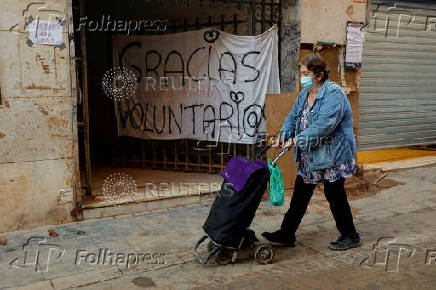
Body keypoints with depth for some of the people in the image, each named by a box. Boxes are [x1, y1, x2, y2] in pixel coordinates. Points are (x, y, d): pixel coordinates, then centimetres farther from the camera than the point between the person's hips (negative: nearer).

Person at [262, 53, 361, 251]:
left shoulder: (333, 94, -18)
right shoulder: (304, 94, 10)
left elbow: (324, 125, -28)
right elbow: (293, 116, 13)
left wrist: (296, 140, -28)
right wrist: (284, 134, -7)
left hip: (332, 155, -8)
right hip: (309, 157, 8)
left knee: (334, 194, 3)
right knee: (300, 194, 11)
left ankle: (350, 236, 24)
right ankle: (286, 234, 20)